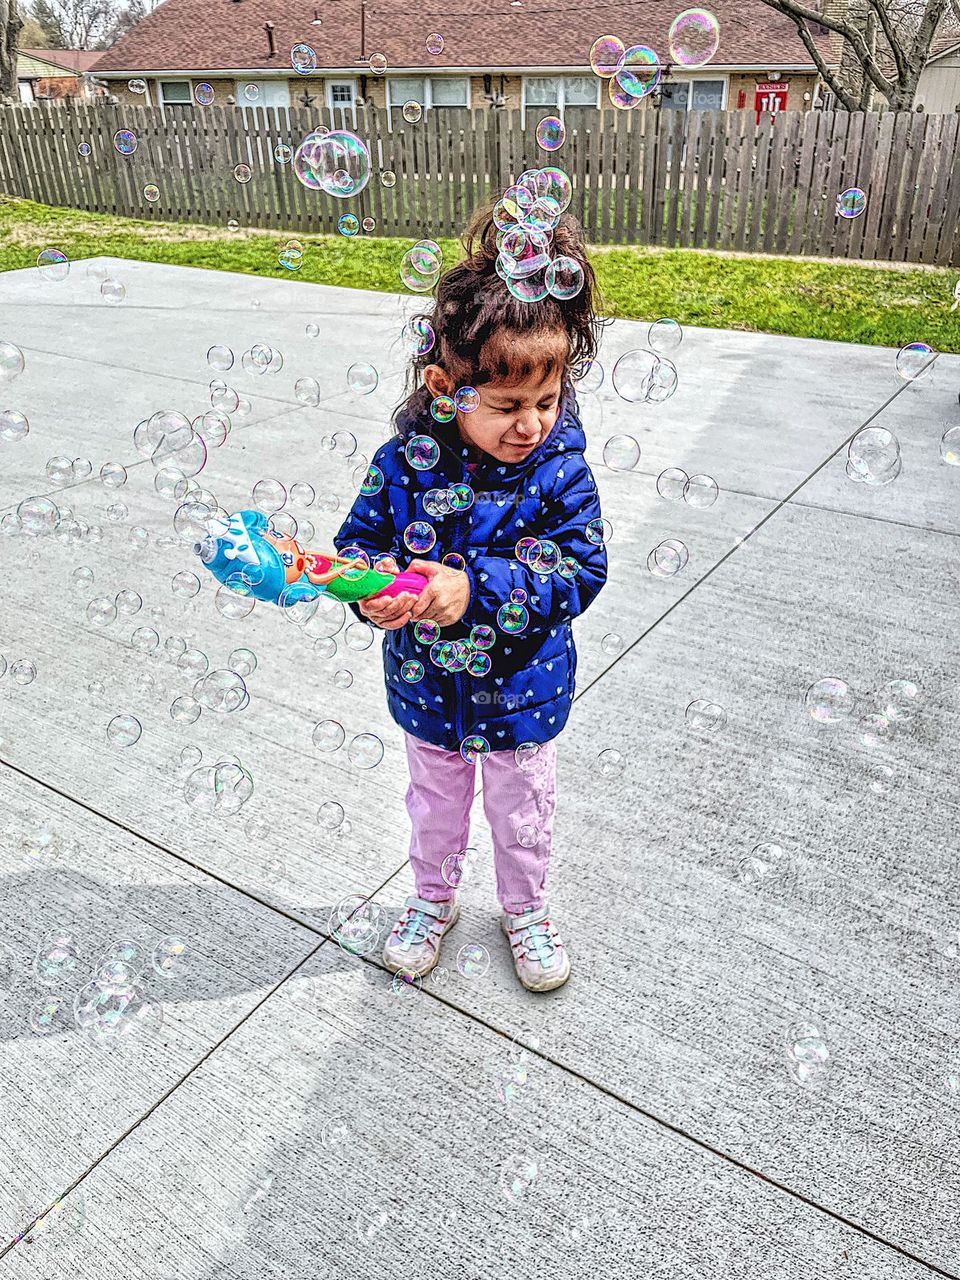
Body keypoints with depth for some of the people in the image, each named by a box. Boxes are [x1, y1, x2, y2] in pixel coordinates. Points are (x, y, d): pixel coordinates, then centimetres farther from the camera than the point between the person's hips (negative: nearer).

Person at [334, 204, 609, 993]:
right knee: (436, 805, 26)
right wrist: (375, 589, -32)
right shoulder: (405, 463, -17)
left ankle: (525, 910, 50)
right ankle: (433, 899, 53)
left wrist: (474, 587, -38)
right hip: (428, 689, 1)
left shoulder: (560, 470, -20)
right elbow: (360, 541, -8)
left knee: (522, 816, 22)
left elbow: (578, 572, -25)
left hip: (522, 693, -1)